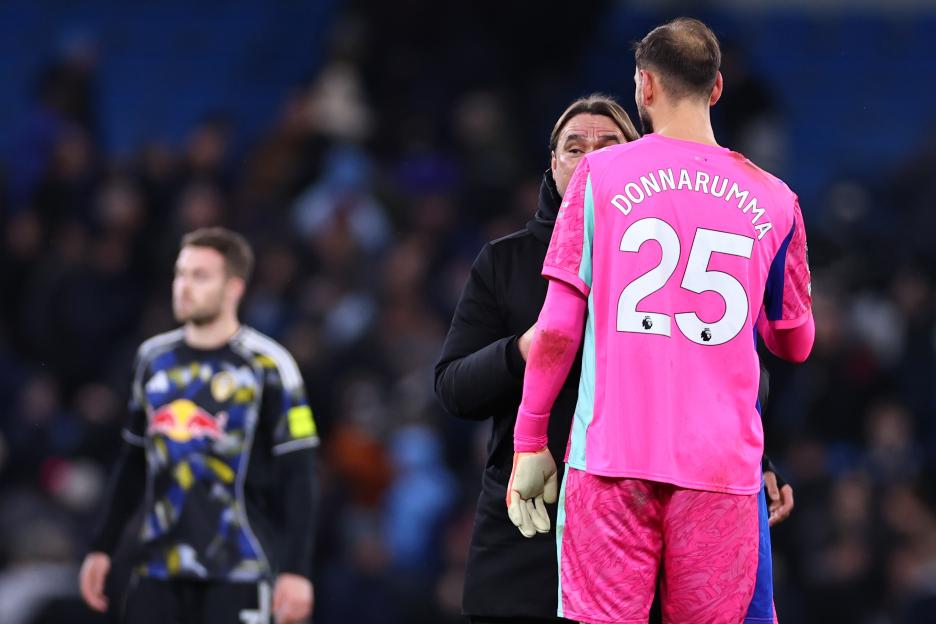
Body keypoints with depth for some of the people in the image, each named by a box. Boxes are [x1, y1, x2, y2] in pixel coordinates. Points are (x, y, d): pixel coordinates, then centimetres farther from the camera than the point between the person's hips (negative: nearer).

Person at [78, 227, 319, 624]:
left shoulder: (267, 366, -5)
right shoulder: (153, 358, 12)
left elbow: (297, 476, -6)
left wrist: (296, 570, -12)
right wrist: (102, 549, 18)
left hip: (238, 574, -5)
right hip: (159, 568, 5)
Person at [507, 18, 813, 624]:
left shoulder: (600, 173, 3)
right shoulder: (772, 199, 8)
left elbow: (559, 328, 0)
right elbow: (796, 343, 18)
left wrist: (530, 442, 7)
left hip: (612, 460, -1)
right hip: (725, 469, 1)